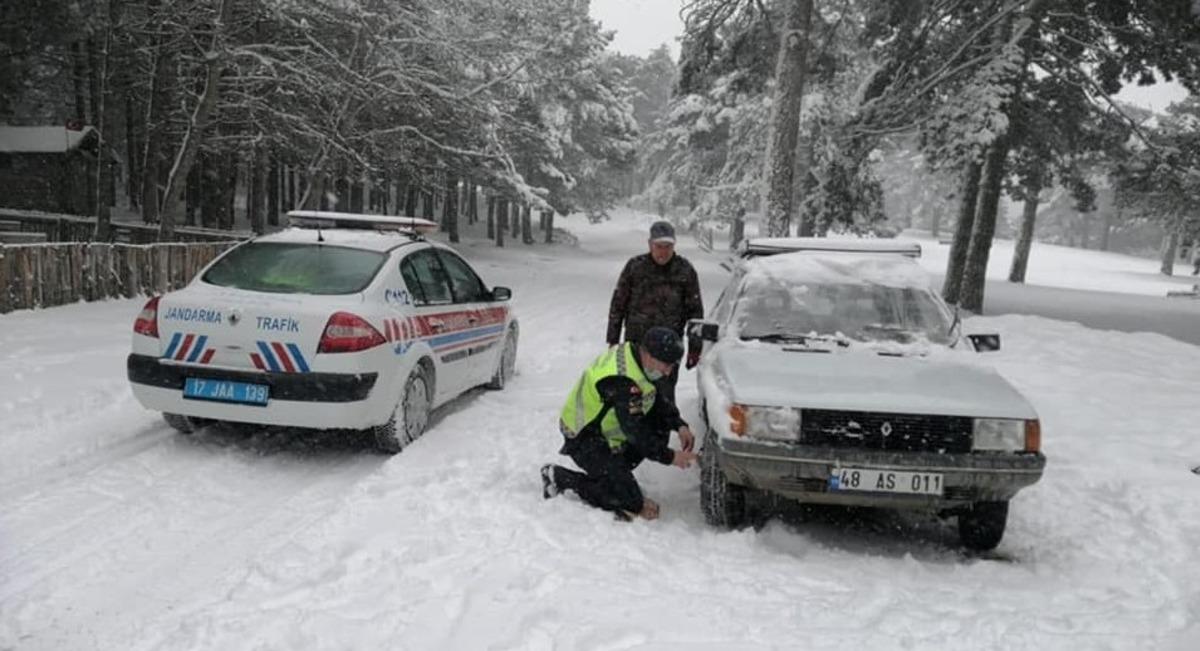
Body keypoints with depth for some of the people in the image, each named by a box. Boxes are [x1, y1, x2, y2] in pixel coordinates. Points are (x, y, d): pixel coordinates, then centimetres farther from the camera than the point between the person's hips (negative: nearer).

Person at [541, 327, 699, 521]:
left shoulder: (631, 354, -2)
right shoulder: (621, 381, -32)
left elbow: (657, 400, 8)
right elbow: (635, 432, -29)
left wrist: (680, 426, -5)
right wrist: (670, 457, -21)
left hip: (604, 426, 10)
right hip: (583, 439, -10)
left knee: (660, 425, 1)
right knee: (628, 497, -15)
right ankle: (560, 478, -2)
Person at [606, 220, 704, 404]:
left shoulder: (685, 270, -1)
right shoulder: (635, 266, -1)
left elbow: (695, 311, 4)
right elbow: (618, 305, 5)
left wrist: (695, 347, 2)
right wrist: (613, 340, 3)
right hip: (635, 342, 1)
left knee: (664, 395, -2)